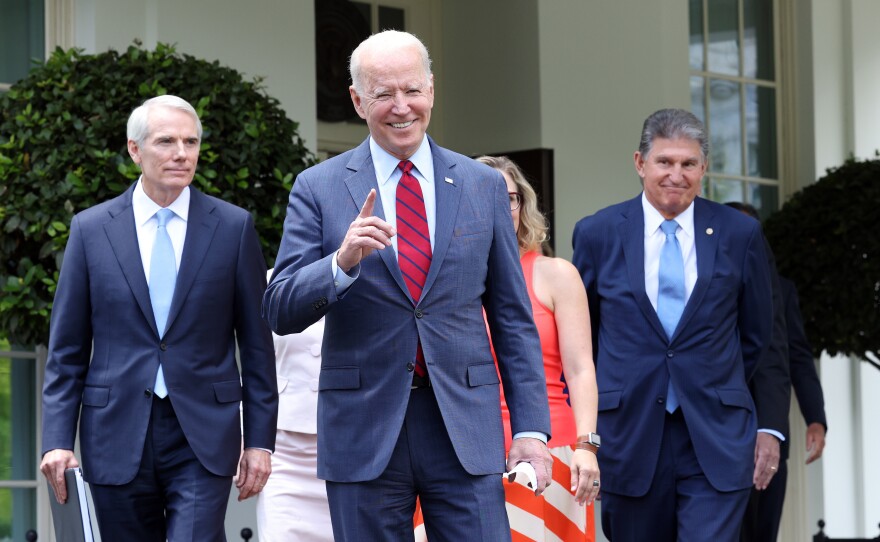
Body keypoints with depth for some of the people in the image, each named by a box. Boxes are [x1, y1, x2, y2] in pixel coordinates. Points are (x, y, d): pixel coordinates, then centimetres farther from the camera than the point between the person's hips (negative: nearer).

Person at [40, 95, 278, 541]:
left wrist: (260, 440, 1)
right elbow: (66, 349, 5)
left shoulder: (233, 227, 4)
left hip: (203, 438, -1)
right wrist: (57, 440, -3)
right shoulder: (91, 229, 5)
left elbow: (256, 344, 5)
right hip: (117, 434, 1)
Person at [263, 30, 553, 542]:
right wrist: (342, 262, -21)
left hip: (465, 425, 1)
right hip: (364, 432, -1)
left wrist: (531, 427, 2)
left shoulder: (485, 186, 8)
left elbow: (513, 319, 9)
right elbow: (281, 313, -2)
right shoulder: (319, 188, 3)